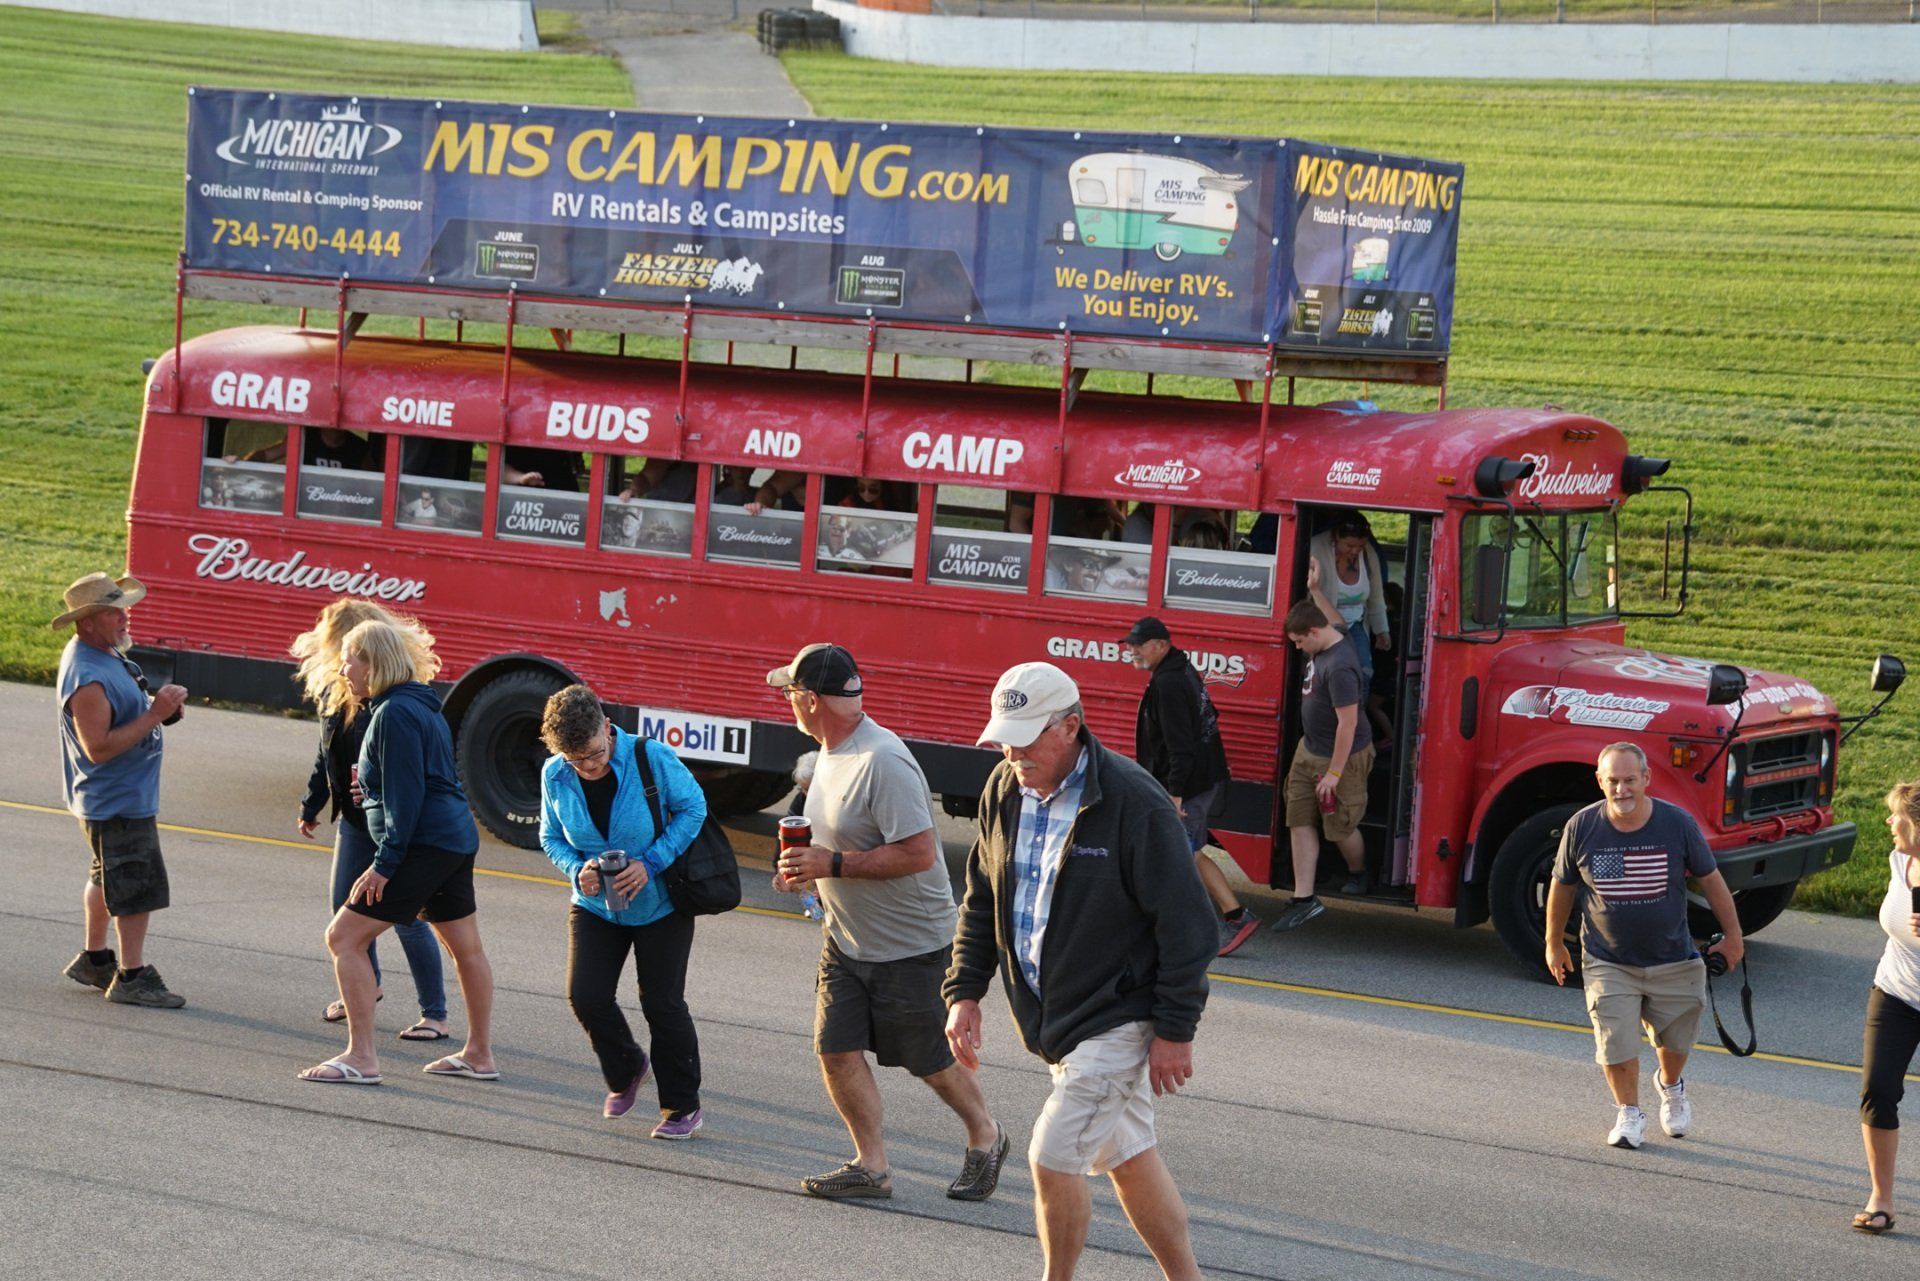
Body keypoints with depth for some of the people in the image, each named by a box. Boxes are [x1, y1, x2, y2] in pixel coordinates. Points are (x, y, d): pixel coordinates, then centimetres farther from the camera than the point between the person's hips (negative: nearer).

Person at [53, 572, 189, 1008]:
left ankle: (93, 959, 36)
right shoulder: (87, 677, -26)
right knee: (136, 885, -5)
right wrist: (154, 715, -29)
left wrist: (161, 704, 0)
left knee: (108, 877, 22)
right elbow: (99, 747, -29)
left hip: (124, 794, 11)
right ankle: (131, 977, 2)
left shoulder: (105, 654, 6)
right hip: (118, 801, -11)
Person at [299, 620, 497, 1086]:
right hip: (457, 838, 11)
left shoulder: (395, 714, -15)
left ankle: (361, 1057, -10)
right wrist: (373, 789, 15)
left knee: (344, 937, -8)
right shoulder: (421, 705, 15)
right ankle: (479, 1054, 26)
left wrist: (384, 864, -20)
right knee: (465, 947, 17)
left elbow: (405, 797, -20)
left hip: (424, 845, -11)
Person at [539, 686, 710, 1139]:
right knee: (586, 996, -7)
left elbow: (693, 807, -10)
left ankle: (683, 1106, 17)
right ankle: (626, 1070, 24)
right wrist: (577, 868, -17)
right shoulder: (555, 774, -10)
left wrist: (650, 864, -20)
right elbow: (551, 836, 5)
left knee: (662, 1004, 0)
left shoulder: (652, 757, -21)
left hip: (660, 904, -3)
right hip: (595, 906, 3)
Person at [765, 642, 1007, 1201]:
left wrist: (831, 865, -26)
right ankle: (871, 1165, 12)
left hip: (910, 945, -8)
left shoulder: (883, 762, -26)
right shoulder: (831, 753, 5)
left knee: (932, 1060, 7)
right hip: (846, 939, 8)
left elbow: (918, 853, -30)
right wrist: (810, 870, 2)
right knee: (837, 1050, 1)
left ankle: (985, 1138, 30)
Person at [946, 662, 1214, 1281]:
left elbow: (1185, 923, -17)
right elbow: (981, 899, 13)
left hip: (1117, 1018, -7)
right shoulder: (1005, 790, 2)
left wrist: (1175, 1031, -16)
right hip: (1053, 1016, 7)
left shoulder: (1133, 802, -20)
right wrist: (964, 992, 6)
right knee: (1129, 1158, 15)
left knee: (1053, 1159, -9)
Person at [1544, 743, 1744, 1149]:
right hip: (1608, 963, -1)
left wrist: (1732, 935, 5)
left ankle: (1671, 1087, 48)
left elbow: (1710, 879, -1)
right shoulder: (1582, 828, -13)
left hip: (1673, 960, 1)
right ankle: (1628, 1113, 18)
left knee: (1674, 1040, 14)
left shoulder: (1677, 824, -14)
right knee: (1616, 1042, -6)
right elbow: (1562, 887, 3)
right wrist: (1554, 944, 11)